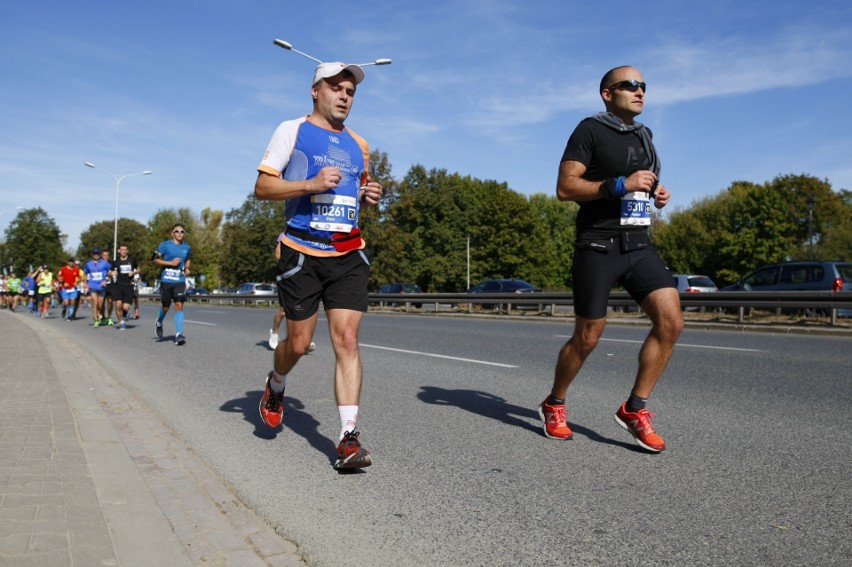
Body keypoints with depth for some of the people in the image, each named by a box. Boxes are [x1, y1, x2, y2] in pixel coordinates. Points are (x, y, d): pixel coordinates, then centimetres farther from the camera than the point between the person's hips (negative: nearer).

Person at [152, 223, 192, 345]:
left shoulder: (186, 247, 9)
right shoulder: (165, 245, -3)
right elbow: (155, 260, -2)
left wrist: (187, 268, 7)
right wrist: (171, 263, -14)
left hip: (180, 281, 2)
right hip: (166, 280, -2)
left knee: (179, 305, -10)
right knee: (165, 307, 9)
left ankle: (178, 334, -12)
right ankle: (159, 323, 42)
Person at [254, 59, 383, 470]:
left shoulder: (358, 144, 17)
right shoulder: (293, 130, 2)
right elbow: (262, 187, -4)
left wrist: (368, 195, 6)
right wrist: (310, 184, -18)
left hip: (348, 255, 4)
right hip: (302, 252, -3)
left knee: (347, 340, -7)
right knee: (298, 343, 4)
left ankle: (348, 438, -5)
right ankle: (275, 385, 39)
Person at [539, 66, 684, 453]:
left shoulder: (643, 136, 19)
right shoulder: (591, 130, -3)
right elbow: (565, 188, -12)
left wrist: (657, 195, 9)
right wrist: (620, 185, -19)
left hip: (639, 245, 7)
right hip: (598, 246, -6)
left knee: (671, 322, -10)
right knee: (587, 338, -1)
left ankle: (635, 410, 3)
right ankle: (554, 406, 22)